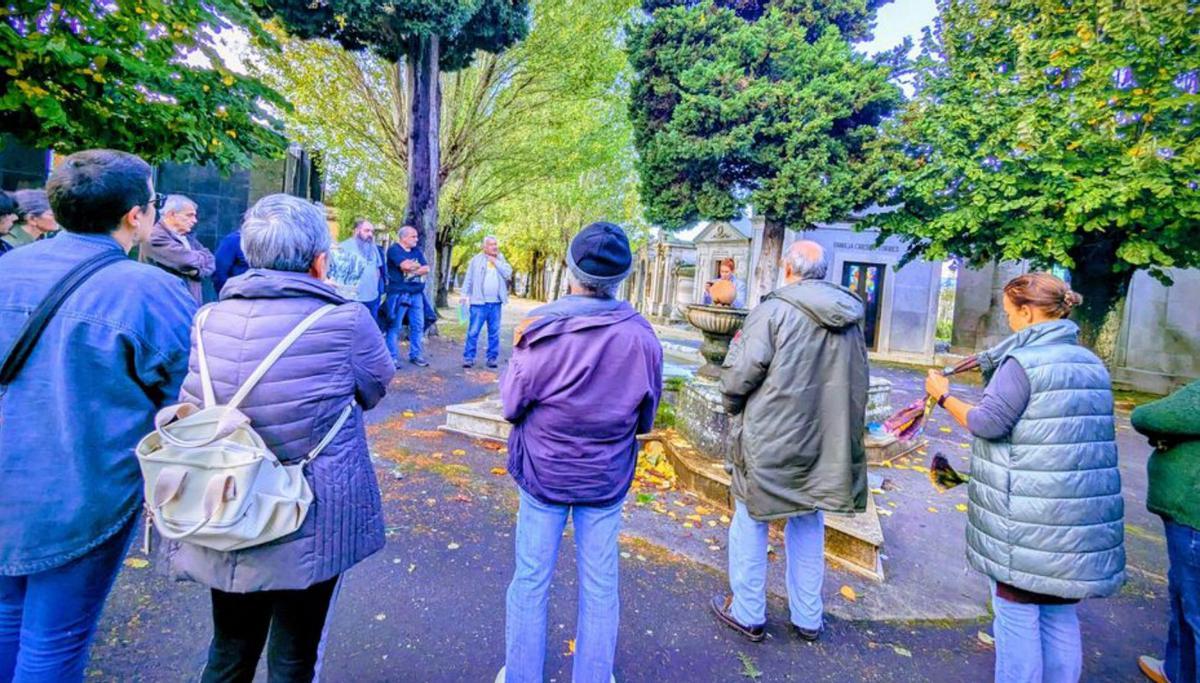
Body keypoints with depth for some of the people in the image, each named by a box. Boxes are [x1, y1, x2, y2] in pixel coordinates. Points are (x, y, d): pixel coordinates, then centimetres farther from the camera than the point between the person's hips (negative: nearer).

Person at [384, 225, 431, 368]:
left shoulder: (417, 251, 16)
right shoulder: (394, 249, -5)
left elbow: (426, 269, 5)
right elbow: (405, 265, -19)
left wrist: (412, 268, -9)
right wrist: (417, 266, -1)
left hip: (417, 294, 7)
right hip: (399, 294, -6)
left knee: (418, 326, 6)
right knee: (395, 327, -2)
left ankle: (415, 355, 15)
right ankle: (393, 357, 3)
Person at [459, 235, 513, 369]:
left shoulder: (500, 260, 12)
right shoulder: (476, 259, 2)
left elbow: (508, 273, -3)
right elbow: (468, 278, 3)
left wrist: (495, 261, -5)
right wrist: (465, 295, -3)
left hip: (496, 303, 3)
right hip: (479, 302, -3)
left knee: (494, 332, 7)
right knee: (473, 332, -4)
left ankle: (492, 358, 14)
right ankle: (468, 357, 1)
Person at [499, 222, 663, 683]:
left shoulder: (540, 329, -20)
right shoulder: (643, 336, -14)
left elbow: (512, 406, -8)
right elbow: (645, 419, -1)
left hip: (543, 472, -1)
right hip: (607, 477, 2)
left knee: (530, 580, 16)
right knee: (600, 584, 17)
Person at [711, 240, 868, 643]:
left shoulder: (774, 310, -16)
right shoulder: (852, 318, 4)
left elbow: (740, 374, -17)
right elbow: (857, 383, 12)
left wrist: (734, 406, 2)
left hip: (771, 439, -6)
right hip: (826, 442, 6)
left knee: (751, 524, 11)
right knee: (809, 527, 20)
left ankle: (748, 615, 24)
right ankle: (808, 618, 33)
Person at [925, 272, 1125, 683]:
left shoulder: (1022, 362, -15)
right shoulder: (1092, 363, 11)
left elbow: (988, 423, -17)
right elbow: (1092, 432, 21)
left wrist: (944, 395, -3)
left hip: (1028, 517, -7)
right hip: (1079, 513, 8)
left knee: (1017, 613, 6)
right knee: (1060, 616, 18)